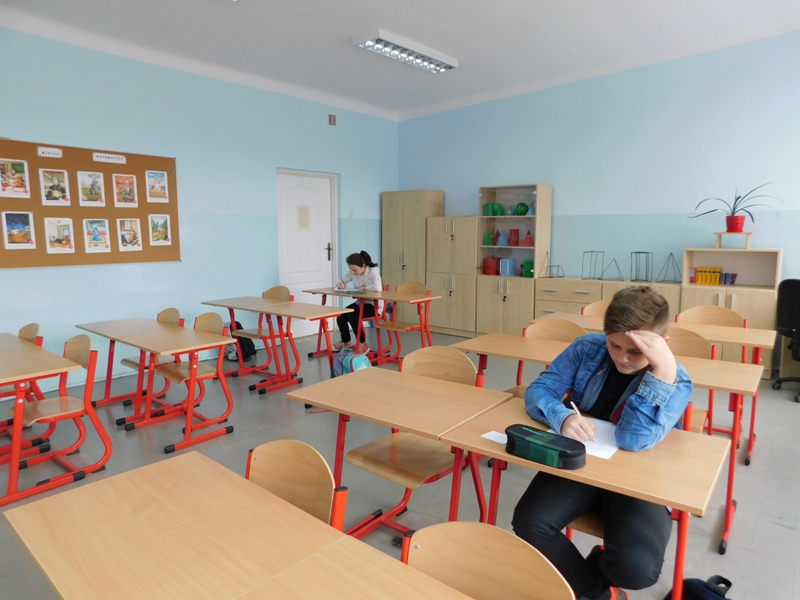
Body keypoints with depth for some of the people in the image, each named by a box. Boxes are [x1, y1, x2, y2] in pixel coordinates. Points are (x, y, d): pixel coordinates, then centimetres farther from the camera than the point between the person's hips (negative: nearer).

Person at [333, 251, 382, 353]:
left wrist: (364, 287, -23)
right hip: (360, 303, 7)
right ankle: (345, 342, 8)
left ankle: (363, 344, -12)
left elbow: (378, 288, -36)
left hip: (374, 305, -6)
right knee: (340, 316, -16)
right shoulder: (352, 272, 0)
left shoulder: (373, 271, -19)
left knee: (352, 315, -28)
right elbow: (342, 282, 11)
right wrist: (341, 284, -13)